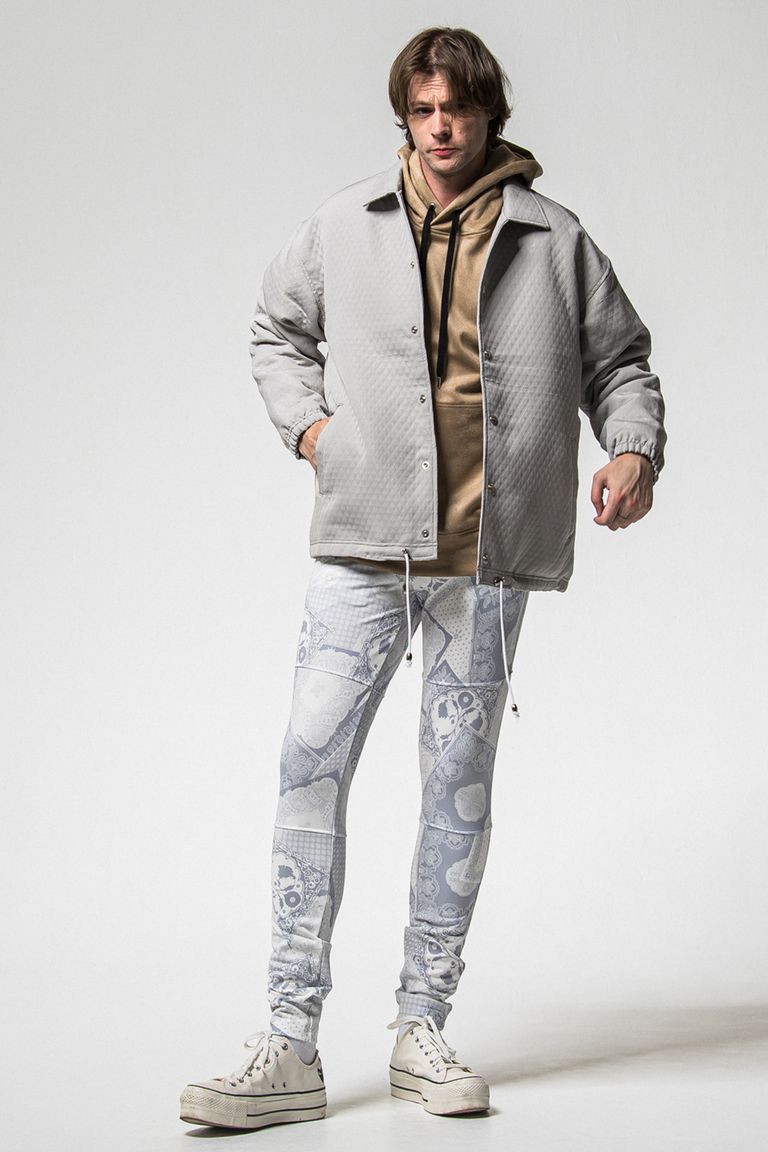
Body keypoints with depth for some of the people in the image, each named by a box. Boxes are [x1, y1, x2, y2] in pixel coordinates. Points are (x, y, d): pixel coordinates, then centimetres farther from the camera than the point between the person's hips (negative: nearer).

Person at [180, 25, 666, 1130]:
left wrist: (635, 452, -5)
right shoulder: (343, 227, 10)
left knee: (460, 782, 5)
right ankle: (291, 1048, -1)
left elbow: (618, 358, 14)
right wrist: (308, 423, 4)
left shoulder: (555, 240, 8)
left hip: (489, 555, 0)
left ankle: (424, 1029, 17)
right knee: (312, 764, -7)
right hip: (363, 543, 0)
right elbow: (278, 330, 22)